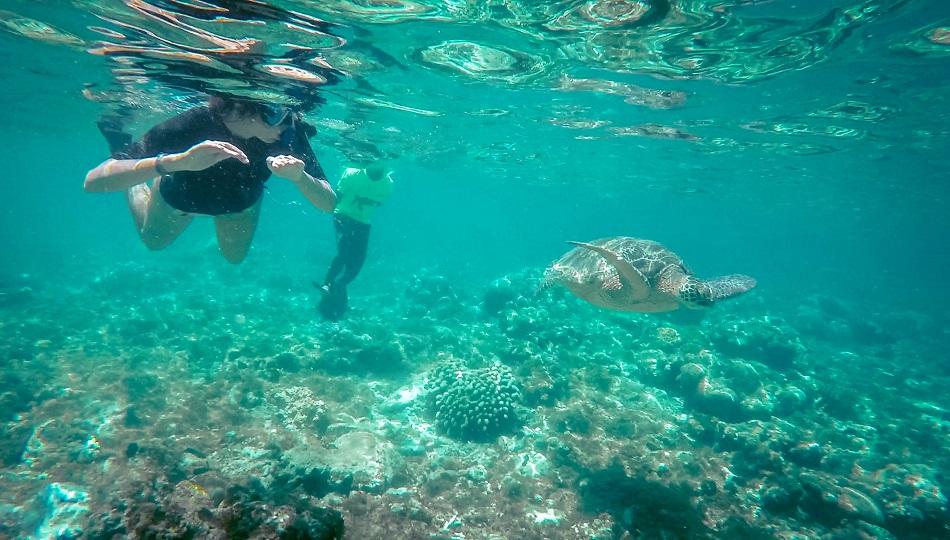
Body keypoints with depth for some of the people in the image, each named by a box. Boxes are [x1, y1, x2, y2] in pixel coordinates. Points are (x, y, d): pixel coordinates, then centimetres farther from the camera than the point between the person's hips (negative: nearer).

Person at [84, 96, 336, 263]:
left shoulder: (289, 129, -37)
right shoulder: (195, 124, -43)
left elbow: (330, 203, -35)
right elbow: (94, 180, -47)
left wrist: (299, 176, -56)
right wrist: (179, 160, -61)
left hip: (241, 203, 2)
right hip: (179, 195, -1)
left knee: (235, 256, 30)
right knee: (153, 240, 31)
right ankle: (123, 148, 43)